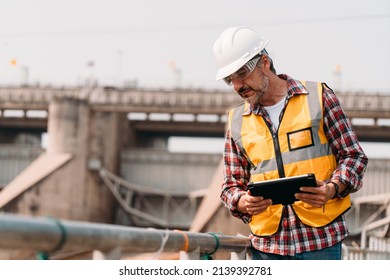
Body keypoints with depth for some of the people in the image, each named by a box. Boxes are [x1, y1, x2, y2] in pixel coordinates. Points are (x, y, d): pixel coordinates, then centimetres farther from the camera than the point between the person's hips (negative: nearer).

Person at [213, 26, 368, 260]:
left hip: (320, 239, -3)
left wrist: (332, 188, -16)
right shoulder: (237, 121, 13)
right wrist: (244, 203, -10)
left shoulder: (318, 96, 4)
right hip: (267, 244, 3)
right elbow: (231, 185, 14)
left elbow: (353, 156, 4)